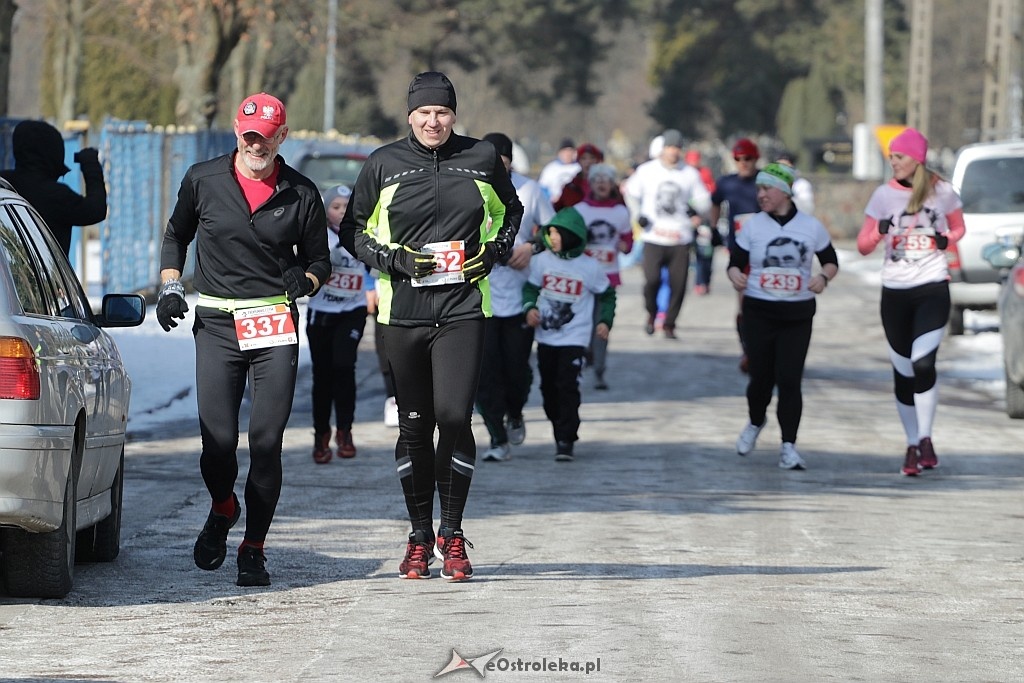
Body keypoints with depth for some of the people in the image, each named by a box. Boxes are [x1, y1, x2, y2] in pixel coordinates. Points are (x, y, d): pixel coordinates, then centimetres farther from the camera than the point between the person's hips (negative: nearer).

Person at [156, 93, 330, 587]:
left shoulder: (301, 194, 4)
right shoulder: (203, 180, 5)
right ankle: (223, 509, 25)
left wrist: (305, 280, -8)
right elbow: (176, 235, 21)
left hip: (276, 327, 0)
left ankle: (254, 550, 6)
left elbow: (320, 260, 14)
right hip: (216, 324, 0)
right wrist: (170, 287, 7)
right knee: (218, 440, -8)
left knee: (266, 441, -6)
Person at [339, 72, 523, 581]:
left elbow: (510, 211, 23)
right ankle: (419, 537, 17)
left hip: (463, 309, -1)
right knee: (414, 426, 6)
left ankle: (452, 534, 1)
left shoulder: (482, 159, 5)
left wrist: (495, 250, 4)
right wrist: (393, 260, -6)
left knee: (454, 417, -13)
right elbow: (352, 229, 10)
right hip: (402, 310, 1)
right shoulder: (385, 164, 3)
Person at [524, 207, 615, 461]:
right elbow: (531, 287, 7)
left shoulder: (590, 267, -7)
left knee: (567, 387, -13)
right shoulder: (541, 261, -4)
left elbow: (607, 295, 8)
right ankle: (559, 429, 30)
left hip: (574, 338, -4)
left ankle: (566, 440, -10)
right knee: (549, 387, 12)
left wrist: (605, 321, -2)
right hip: (546, 336, 4)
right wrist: (530, 307, -11)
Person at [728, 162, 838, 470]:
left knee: (789, 380, -9)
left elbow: (831, 262, 11)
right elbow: (735, 262, 3)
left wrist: (823, 277, -11)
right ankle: (755, 422, 35)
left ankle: (788, 446, -5)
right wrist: (735, 275, -21)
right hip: (759, 312, 1)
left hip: (797, 315, -1)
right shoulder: (752, 225, 2)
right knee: (761, 378, 3)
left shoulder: (811, 226, 2)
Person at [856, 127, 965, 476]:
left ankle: (925, 440, -8)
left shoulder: (942, 192, 0)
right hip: (895, 290, 2)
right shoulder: (884, 194, 3)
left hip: (932, 289, -2)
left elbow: (959, 228, 16)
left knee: (923, 363, -19)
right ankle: (912, 444, 18)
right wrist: (880, 232, -16)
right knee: (903, 371, 6)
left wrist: (946, 240, -6)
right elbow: (863, 245, 5)